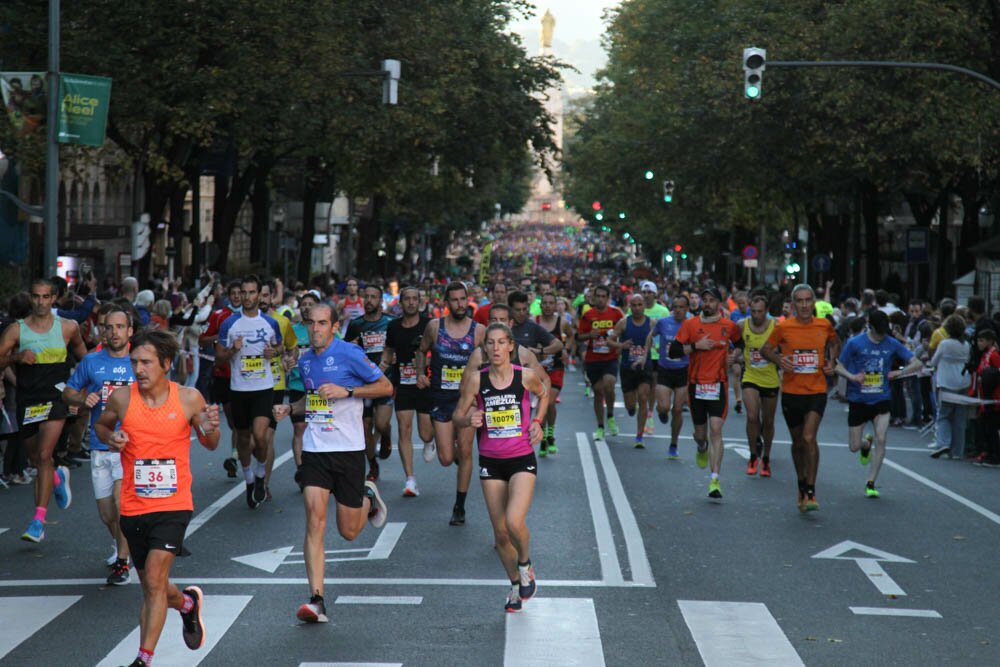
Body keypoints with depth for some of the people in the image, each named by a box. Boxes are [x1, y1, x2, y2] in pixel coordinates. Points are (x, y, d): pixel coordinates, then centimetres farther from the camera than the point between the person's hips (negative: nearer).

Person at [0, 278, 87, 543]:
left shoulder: (68, 328, 2)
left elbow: (81, 352, 20)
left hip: (55, 398, -2)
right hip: (27, 400, 2)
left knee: (44, 457, -16)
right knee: (37, 460, 16)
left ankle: (38, 520, -16)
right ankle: (59, 478, 52)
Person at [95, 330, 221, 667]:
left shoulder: (189, 398, -5)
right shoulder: (122, 399, -4)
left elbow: (209, 444, 9)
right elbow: (100, 424, 16)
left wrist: (210, 428, -14)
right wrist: (110, 438, -6)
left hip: (174, 504, -3)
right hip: (133, 508, 3)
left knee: (154, 580, -18)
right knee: (151, 587, 15)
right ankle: (187, 602, 47)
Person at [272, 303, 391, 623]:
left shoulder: (350, 354, -9)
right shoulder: (305, 361, 10)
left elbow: (386, 386, -6)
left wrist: (346, 391, -17)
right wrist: (290, 408, 7)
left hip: (348, 449, -4)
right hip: (315, 450, 4)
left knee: (348, 531, 5)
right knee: (315, 521, -12)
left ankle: (368, 499, 40)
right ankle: (316, 601, -13)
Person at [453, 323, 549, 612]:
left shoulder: (526, 376, -6)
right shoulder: (477, 380, -5)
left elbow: (543, 394, 16)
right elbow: (457, 417, 3)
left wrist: (537, 422, 3)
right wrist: (469, 420, -18)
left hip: (522, 460, -2)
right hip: (491, 462, 2)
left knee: (514, 522, -21)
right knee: (500, 533, 6)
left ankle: (525, 565, 11)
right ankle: (516, 585, 28)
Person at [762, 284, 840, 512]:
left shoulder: (824, 325, 0)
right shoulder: (784, 327, -4)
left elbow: (835, 343, 20)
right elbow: (766, 349, 6)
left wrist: (832, 361, 2)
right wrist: (778, 359, -14)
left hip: (817, 392, -1)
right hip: (791, 392, 1)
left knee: (809, 438, -17)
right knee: (798, 441, 14)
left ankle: (810, 493, -13)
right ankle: (802, 487, 33)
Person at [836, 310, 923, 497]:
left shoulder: (892, 344, 0)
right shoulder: (855, 343, -6)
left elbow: (917, 364, 4)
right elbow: (839, 367, 1)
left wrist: (900, 372, -11)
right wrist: (852, 377, -19)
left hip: (881, 400, 1)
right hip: (858, 400, 0)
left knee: (881, 441, -15)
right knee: (854, 447, 4)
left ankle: (871, 484, -5)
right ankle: (866, 445, 42)